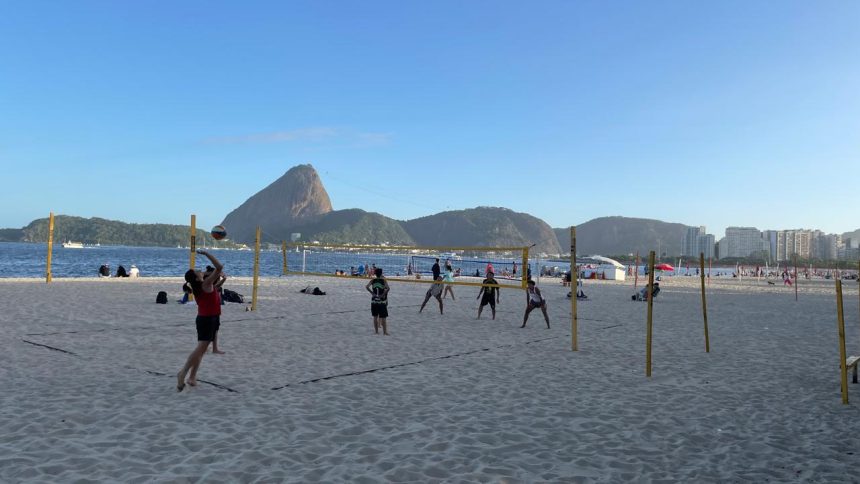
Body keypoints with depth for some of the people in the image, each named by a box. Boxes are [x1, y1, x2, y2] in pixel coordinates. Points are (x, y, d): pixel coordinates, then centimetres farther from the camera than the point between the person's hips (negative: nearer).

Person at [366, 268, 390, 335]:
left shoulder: (373, 280, 1)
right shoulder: (383, 280, -6)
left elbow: (367, 287, -12)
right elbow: (388, 288, -21)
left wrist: (372, 293, -4)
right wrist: (383, 294, -11)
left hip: (374, 301, 3)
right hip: (382, 301, -3)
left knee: (375, 316, 11)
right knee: (383, 317, 3)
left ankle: (376, 331, 16)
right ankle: (384, 332, 3)